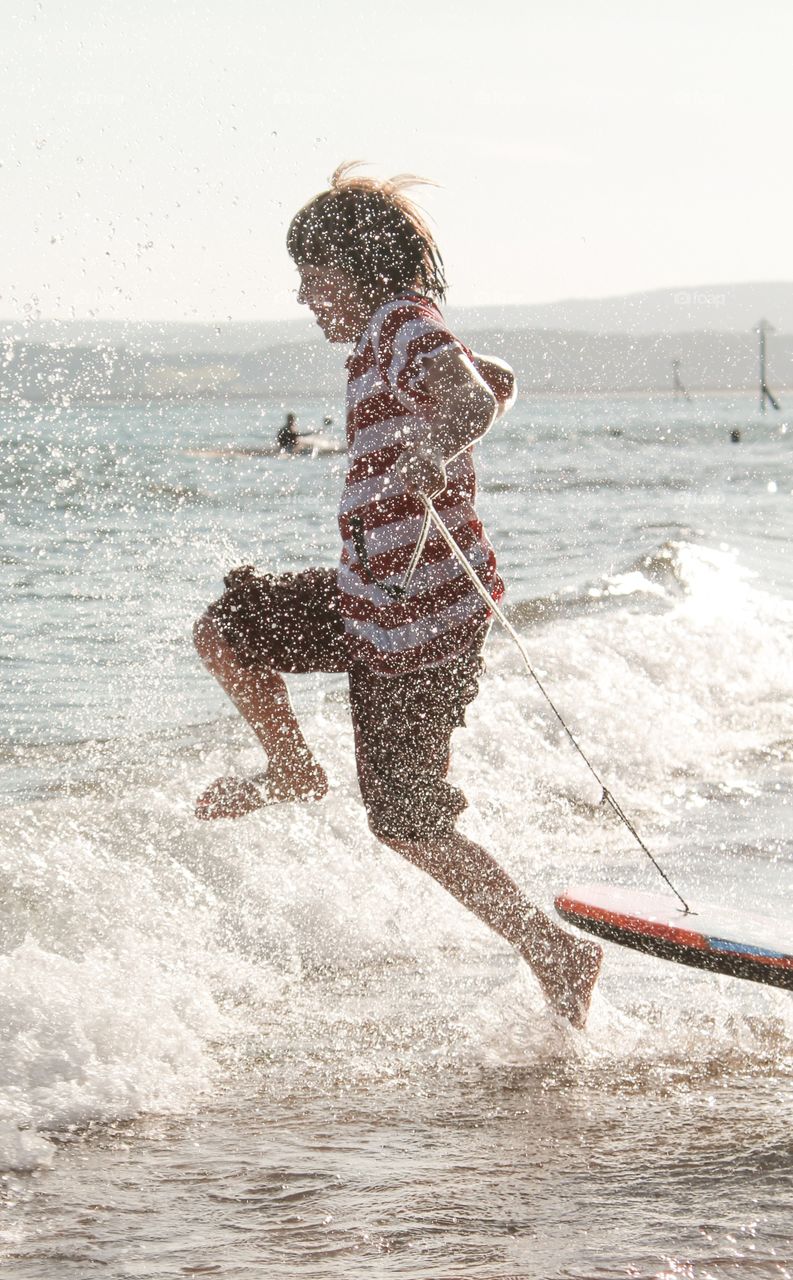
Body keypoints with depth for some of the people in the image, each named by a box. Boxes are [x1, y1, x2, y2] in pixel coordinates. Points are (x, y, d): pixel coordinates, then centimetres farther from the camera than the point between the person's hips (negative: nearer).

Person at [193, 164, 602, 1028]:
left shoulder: (406, 325, -17)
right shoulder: (388, 340, 11)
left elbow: (473, 400, -38)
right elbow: (497, 380, 28)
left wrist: (432, 456, -58)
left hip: (418, 617, -9)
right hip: (369, 594, 9)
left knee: (407, 824, -3)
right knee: (223, 631, 15)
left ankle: (558, 957, 5)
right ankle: (294, 773, 35)